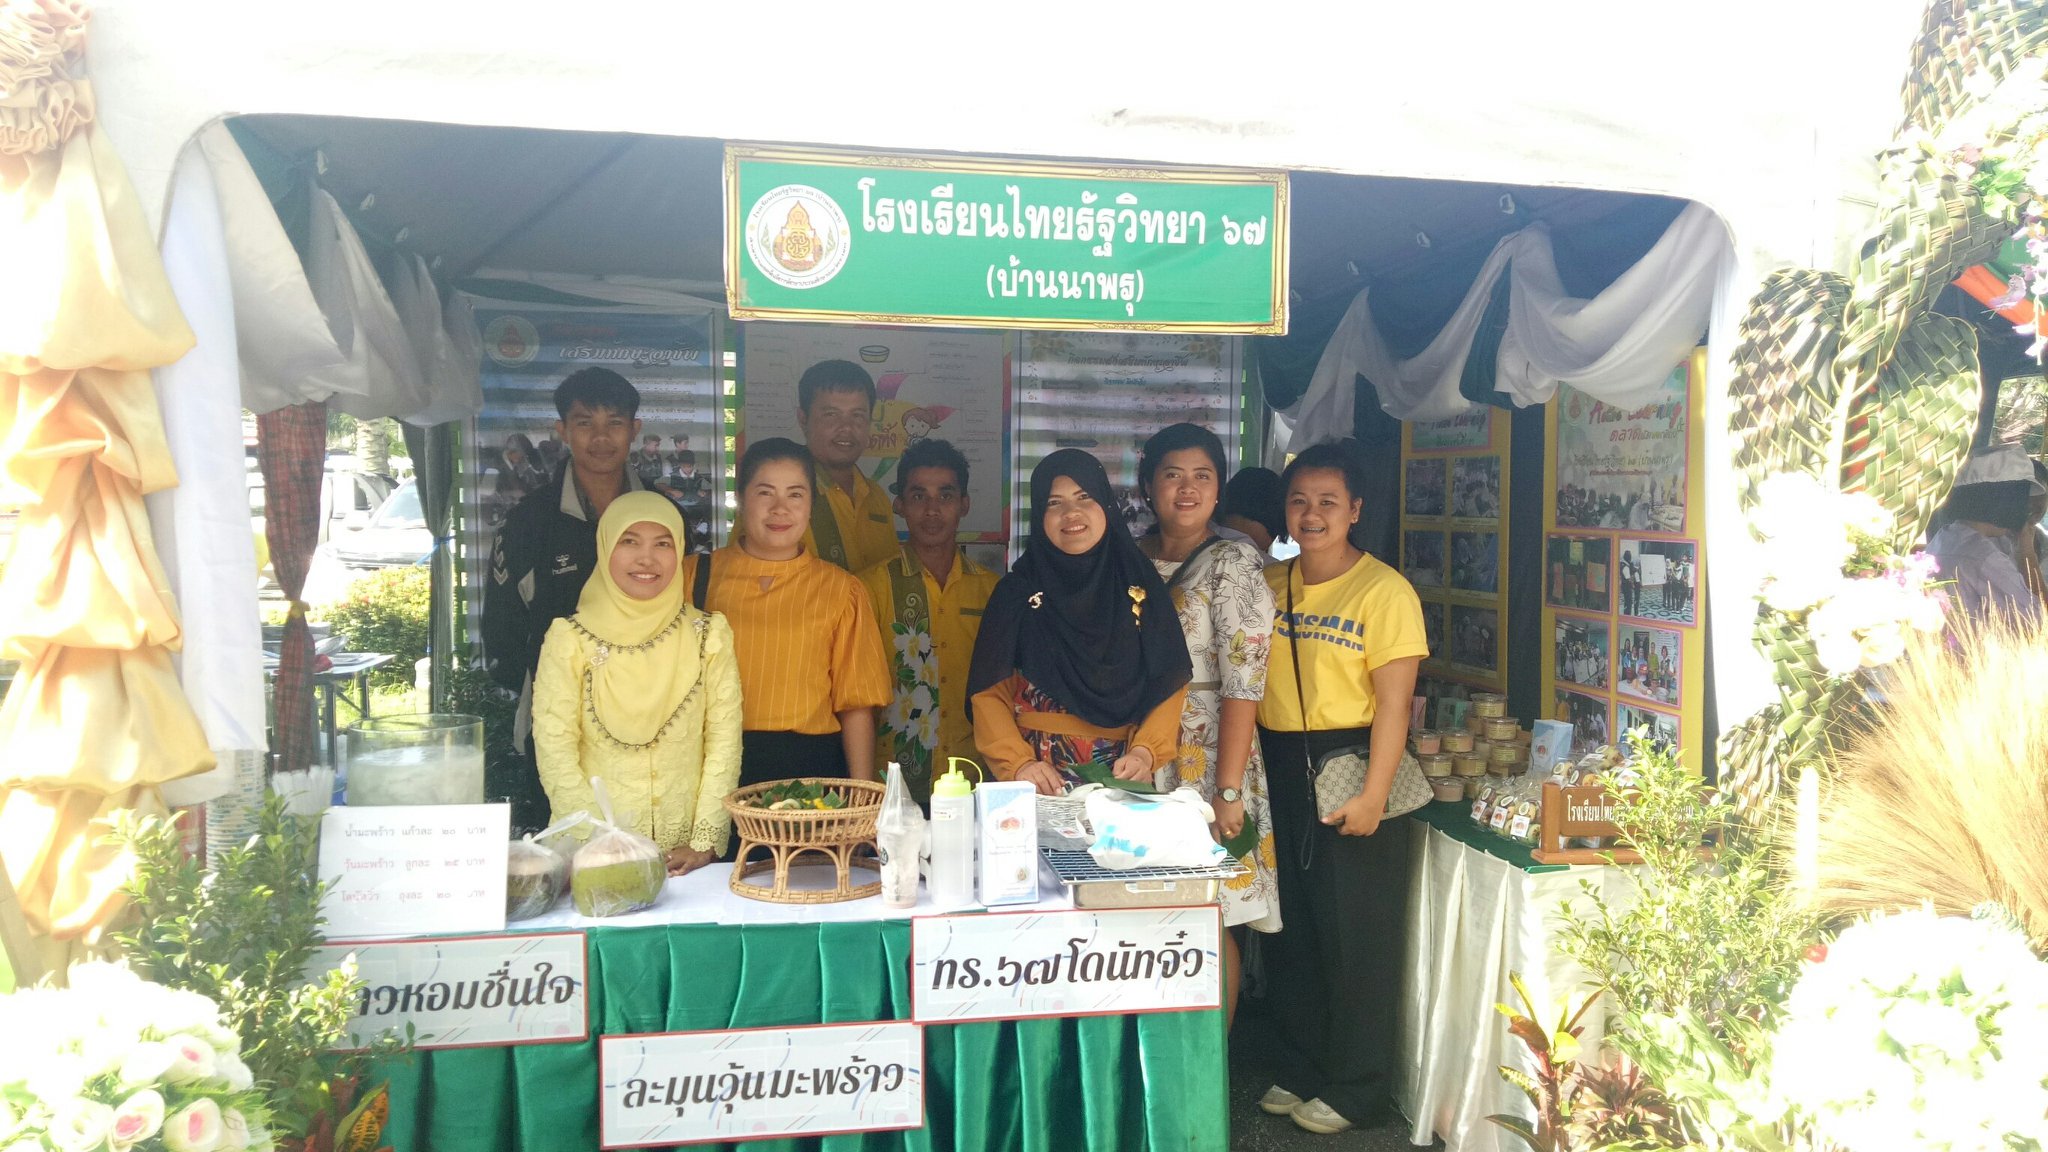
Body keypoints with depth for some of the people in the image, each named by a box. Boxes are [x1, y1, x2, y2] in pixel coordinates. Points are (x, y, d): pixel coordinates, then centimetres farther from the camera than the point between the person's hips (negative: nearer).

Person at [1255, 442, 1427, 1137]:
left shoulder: (1384, 590, -9)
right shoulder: (1269, 586, 9)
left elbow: (1393, 702, -13)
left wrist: (1372, 795, -19)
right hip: (1279, 772, 6)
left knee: (1357, 936, 4)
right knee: (1290, 930, 15)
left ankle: (1353, 1088, 20)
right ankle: (1299, 1070, 31)